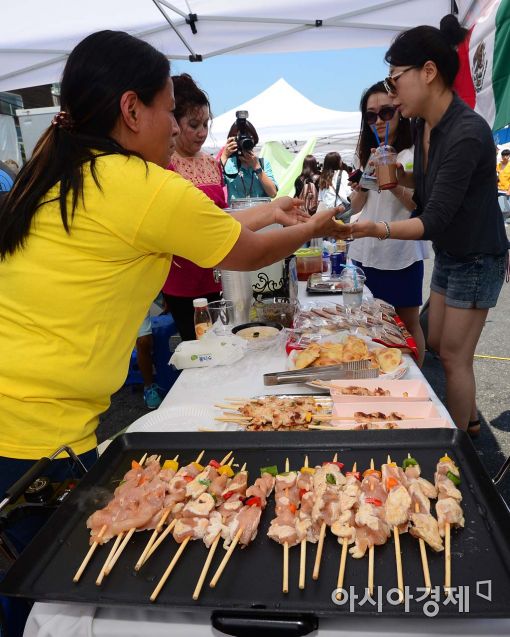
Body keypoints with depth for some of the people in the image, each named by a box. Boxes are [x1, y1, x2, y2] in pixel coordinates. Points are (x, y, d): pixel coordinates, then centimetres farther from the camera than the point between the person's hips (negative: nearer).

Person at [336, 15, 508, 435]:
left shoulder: (467, 133, -27)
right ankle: (469, 419, 39)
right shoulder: (423, 126, -1)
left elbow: (434, 220, -30)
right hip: (447, 254, 9)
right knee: (438, 343, 18)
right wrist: (400, 176, -5)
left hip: (476, 259, -9)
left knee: (454, 355, 1)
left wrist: (377, 229, -42)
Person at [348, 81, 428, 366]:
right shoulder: (368, 155, 13)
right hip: (366, 252, 5)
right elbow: (356, 207, 10)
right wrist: (363, 184, -11)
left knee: (408, 324, 4)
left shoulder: (414, 154, -4)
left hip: (401, 256, -5)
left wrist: (394, 186, -27)